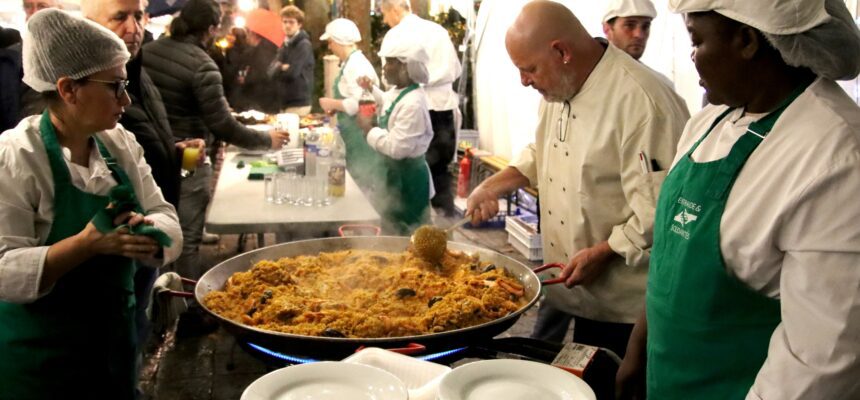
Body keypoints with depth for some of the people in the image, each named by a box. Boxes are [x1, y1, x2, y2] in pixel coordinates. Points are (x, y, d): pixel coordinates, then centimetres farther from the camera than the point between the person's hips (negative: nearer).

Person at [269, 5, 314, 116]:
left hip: (299, 103, -8)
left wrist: (279, 69, -2)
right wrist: (282, 68, -16)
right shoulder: (284, 46, 13)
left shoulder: (303, 45, -11)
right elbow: (271, 72, 4)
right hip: (284, 101, 8)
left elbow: (292, 72, -21)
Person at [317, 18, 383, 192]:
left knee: (365, 183, -3)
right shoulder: (350, 62, 13)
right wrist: (336, 106, 9)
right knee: (357, 179, 16)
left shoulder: (357, 65, -18)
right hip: (353, 133, 10)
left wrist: (332, 103, -13)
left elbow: (358, 104, -25)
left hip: (360, 133, -10)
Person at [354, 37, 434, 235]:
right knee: (392, 231, 23)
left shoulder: (413, 103, -27)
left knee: (404, 235, 6)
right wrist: (371, 90, 16)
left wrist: (369, 128, -21)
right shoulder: (397, 91, 3)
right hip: (394, 174, 10)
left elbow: (396, 148, -32)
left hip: (407, 178, -10)